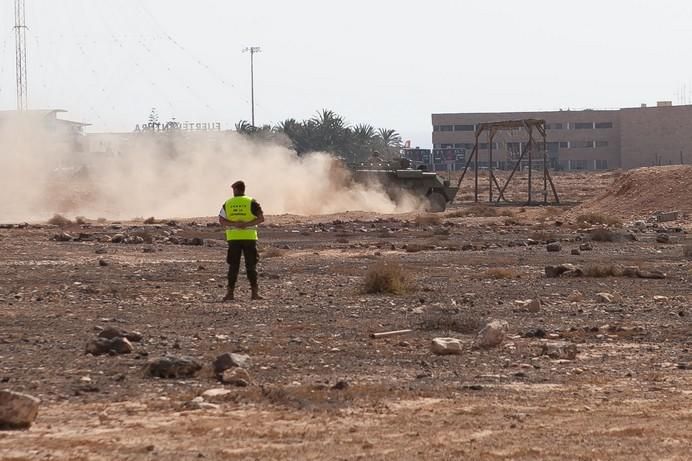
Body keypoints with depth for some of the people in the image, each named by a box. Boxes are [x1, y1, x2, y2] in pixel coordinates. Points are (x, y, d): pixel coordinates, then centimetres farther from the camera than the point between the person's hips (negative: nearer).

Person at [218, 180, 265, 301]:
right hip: (249, 237, -1)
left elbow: (221, 220, -1)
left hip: (233, 238, 1)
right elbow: (261, 218, -6)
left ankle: (230, 292, 2)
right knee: (251, 266, 2)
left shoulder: (228, 203, 6)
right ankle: (255, 292, -3)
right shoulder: (251, 202, 1)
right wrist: (247, 224, -10)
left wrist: (234, 224, -10)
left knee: (233, 266, 5)